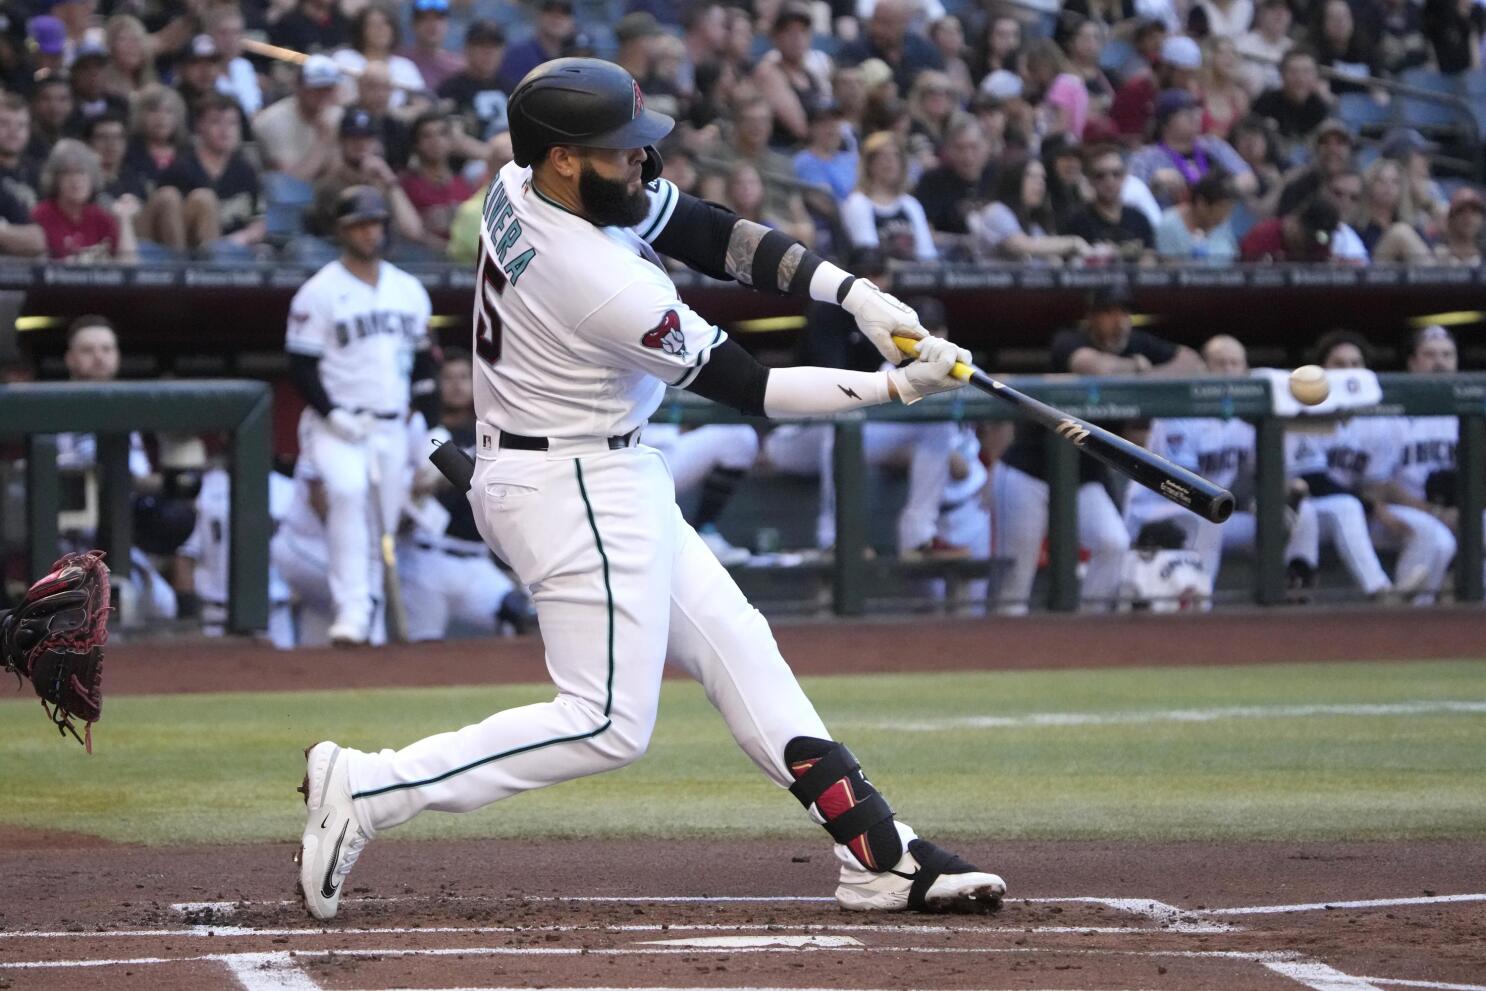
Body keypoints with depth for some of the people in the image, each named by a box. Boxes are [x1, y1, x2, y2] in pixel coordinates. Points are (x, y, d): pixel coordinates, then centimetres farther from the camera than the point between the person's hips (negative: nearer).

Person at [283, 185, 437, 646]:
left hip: (393, 429, 6)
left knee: (387, 518, 5)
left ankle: (375, 623, 18)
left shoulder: (409, 290, 13)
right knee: (348, 490, -30)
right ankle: (351, 610, -33)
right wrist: (333, 414, -18)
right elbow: (301, 365, -6)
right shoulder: (319, 292, -4)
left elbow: (422, 363, 18)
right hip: (336, 426, -6)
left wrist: (432, 432, 12)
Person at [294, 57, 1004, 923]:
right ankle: (368, 791, -7)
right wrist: (895, 388, -12)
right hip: (577, 492, -10)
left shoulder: (524, 190, -3)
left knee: (736, 648, 10)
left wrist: (853, 292, -10)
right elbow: (750, 389, -17)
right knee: (610, 723, -7)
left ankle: (880, 855, 12)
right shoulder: (608, 286, -28)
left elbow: (713, 235, -1)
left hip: (604, 482, 10)